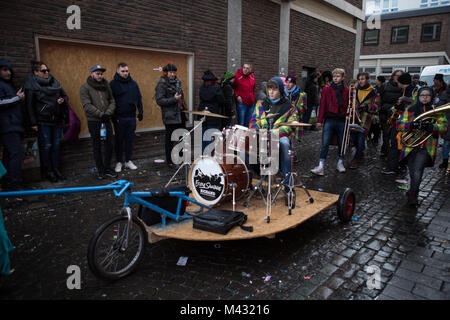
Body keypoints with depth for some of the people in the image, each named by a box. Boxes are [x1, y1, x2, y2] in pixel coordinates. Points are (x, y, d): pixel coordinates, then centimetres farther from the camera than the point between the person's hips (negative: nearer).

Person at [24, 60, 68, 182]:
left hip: (57, 120, 5)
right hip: (43, 121, -5)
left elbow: (64, 95, 22)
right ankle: (49, 171, 13)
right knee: (46, 146, 0)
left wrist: (63, 100, -4)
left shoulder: (55, 83, 10)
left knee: (56, 145, 9)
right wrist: (33, 123, -10)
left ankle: (56, 168, 21)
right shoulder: (31, 85, -4)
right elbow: (29, 105, -6)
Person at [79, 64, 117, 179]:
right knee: (97, 146, 5)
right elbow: (87, 105, -15)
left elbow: (112, 101, 7)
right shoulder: (85, 87, -5)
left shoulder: (106, 85, 9)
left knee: (110, 144, 5)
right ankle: (100, 170, 16)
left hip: (106, 120, 4)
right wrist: (101, 114, -20)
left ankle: (107, 168, 19)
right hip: (93, 121, -4)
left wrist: (109, 112, -11)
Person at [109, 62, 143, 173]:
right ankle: (119, 162, 17)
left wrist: (140, 112, 6)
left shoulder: (133, 84, 8)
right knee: (119, 140, 6)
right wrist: (113, 117, -9)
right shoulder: (113, 84, -3)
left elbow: (139, 99, 13)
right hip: (119, 118, -3)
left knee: (130, 140, 9)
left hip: (131, 117, 3)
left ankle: (128, 161, 21)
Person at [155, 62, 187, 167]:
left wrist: (185, 109, 20)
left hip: (180, 114, 8)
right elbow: (159, 100, -17)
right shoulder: (162, 85, -9)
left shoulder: (177, 82, 16)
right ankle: (169, 161, 11)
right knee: (170, 139, 0)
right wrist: (174, 99, -22)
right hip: (170, 117, -8)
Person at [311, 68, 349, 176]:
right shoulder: (326, 89, 5)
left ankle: (340, 163, 26)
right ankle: (321, 166, -8)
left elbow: (349, 106, 10)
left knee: (341, 143, 10)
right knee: (325, 143, -8)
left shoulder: (347, 91, 8)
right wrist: (320, 120, -1)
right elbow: (322, 105, 3)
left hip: (342, 121, 2)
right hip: (329, 120, -1)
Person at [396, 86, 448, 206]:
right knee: (413, 173, 7)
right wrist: (411, 125, -20)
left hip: (427, 147, -1)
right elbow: (399, 124, -1)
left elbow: (444, 126, -2)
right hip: (410, 146, 2)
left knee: (417, 170, -19)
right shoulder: (410, 109, 9)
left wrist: (431, 127, -22)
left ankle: (412, 194, -10)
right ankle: (413, 192, 28)